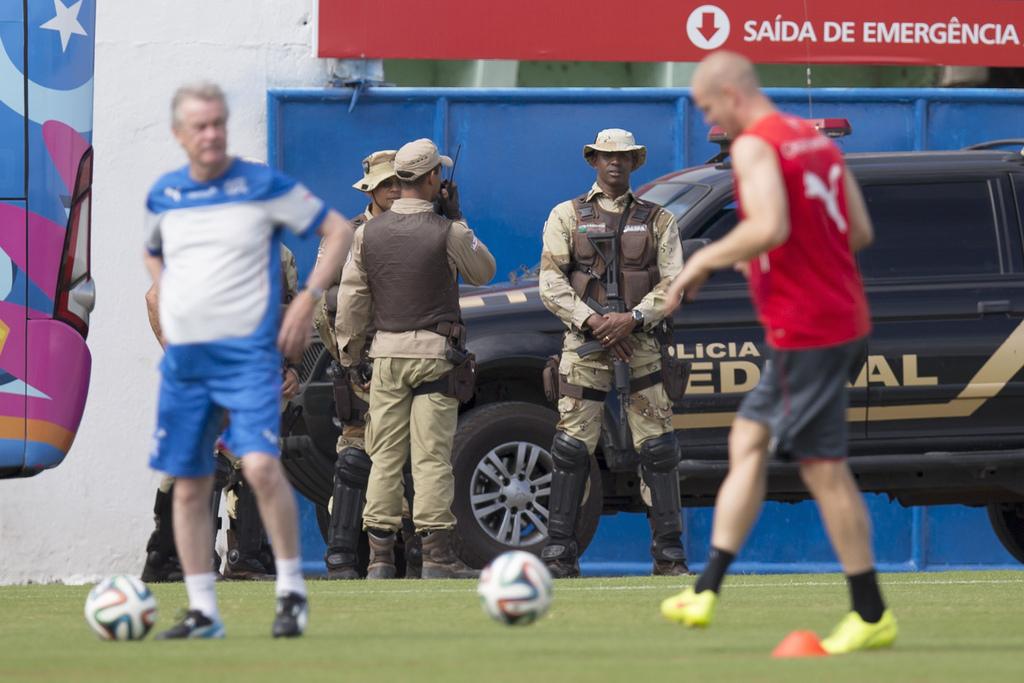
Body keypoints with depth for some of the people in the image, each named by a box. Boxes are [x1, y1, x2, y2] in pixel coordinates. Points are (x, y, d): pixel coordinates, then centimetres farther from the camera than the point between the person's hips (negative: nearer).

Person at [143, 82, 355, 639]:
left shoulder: (263, 186, -4)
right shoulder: (163, 196, 9)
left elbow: (339, 231, 1)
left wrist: (307, 300, -6)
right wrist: (166, 302, 14)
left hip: (249, 354, -5)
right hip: (183, 357, 5)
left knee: (261, 466, -22)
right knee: (189, 485, 5)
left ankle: (292, 592, -7)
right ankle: (202, 612, 13)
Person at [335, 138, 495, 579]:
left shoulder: (367, 233, 2)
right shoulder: (447, 233, -8)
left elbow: (351, 301, 5)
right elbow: (483, 272, 9)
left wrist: (348, 355, 15)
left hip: (386, 354, 3)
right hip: (436, 352, -3)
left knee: (385, 455, 5)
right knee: (432, 455, -3)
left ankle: (380, 555, 3)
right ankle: (436, 553, -5)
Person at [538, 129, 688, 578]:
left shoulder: (658, 220, 12)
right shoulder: (567, 216, 10)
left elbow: (673, 283, 3)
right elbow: (551, 283, 1)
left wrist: (633, 318, -13)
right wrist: (593, 321, -12)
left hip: (641, 343, 1)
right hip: (584, 342, -1)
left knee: (658, 448, -4)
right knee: (572, 448, -4)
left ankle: (669, 554, 1)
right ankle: (559, 553, 1)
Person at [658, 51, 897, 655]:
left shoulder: (754, 146, -12)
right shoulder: (817, 140, 15)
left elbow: (770, 227, -26)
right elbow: (860, 231, 14)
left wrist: (704, 261, -12)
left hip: (806, 332, -10)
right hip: (845, 319, 10)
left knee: (824, 467, -4)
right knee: (749, 441, 13)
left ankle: (873, 617, 1)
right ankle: (706, 593, 12)